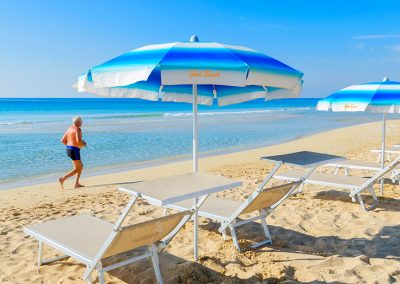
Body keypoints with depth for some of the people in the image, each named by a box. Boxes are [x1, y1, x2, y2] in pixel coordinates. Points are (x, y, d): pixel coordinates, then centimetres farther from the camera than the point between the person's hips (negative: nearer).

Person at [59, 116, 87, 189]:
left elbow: (63, 140, 14)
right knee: (77, 169, 0)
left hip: (68, 149, 9)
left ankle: (77, 184, 17)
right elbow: (78, 141, -24)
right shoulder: (78, 129, -13)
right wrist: (83, 144, -4)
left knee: (81, 166, 19)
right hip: (74, 151, -9)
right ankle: (62, 179, -12)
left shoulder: (69, 129, 14)